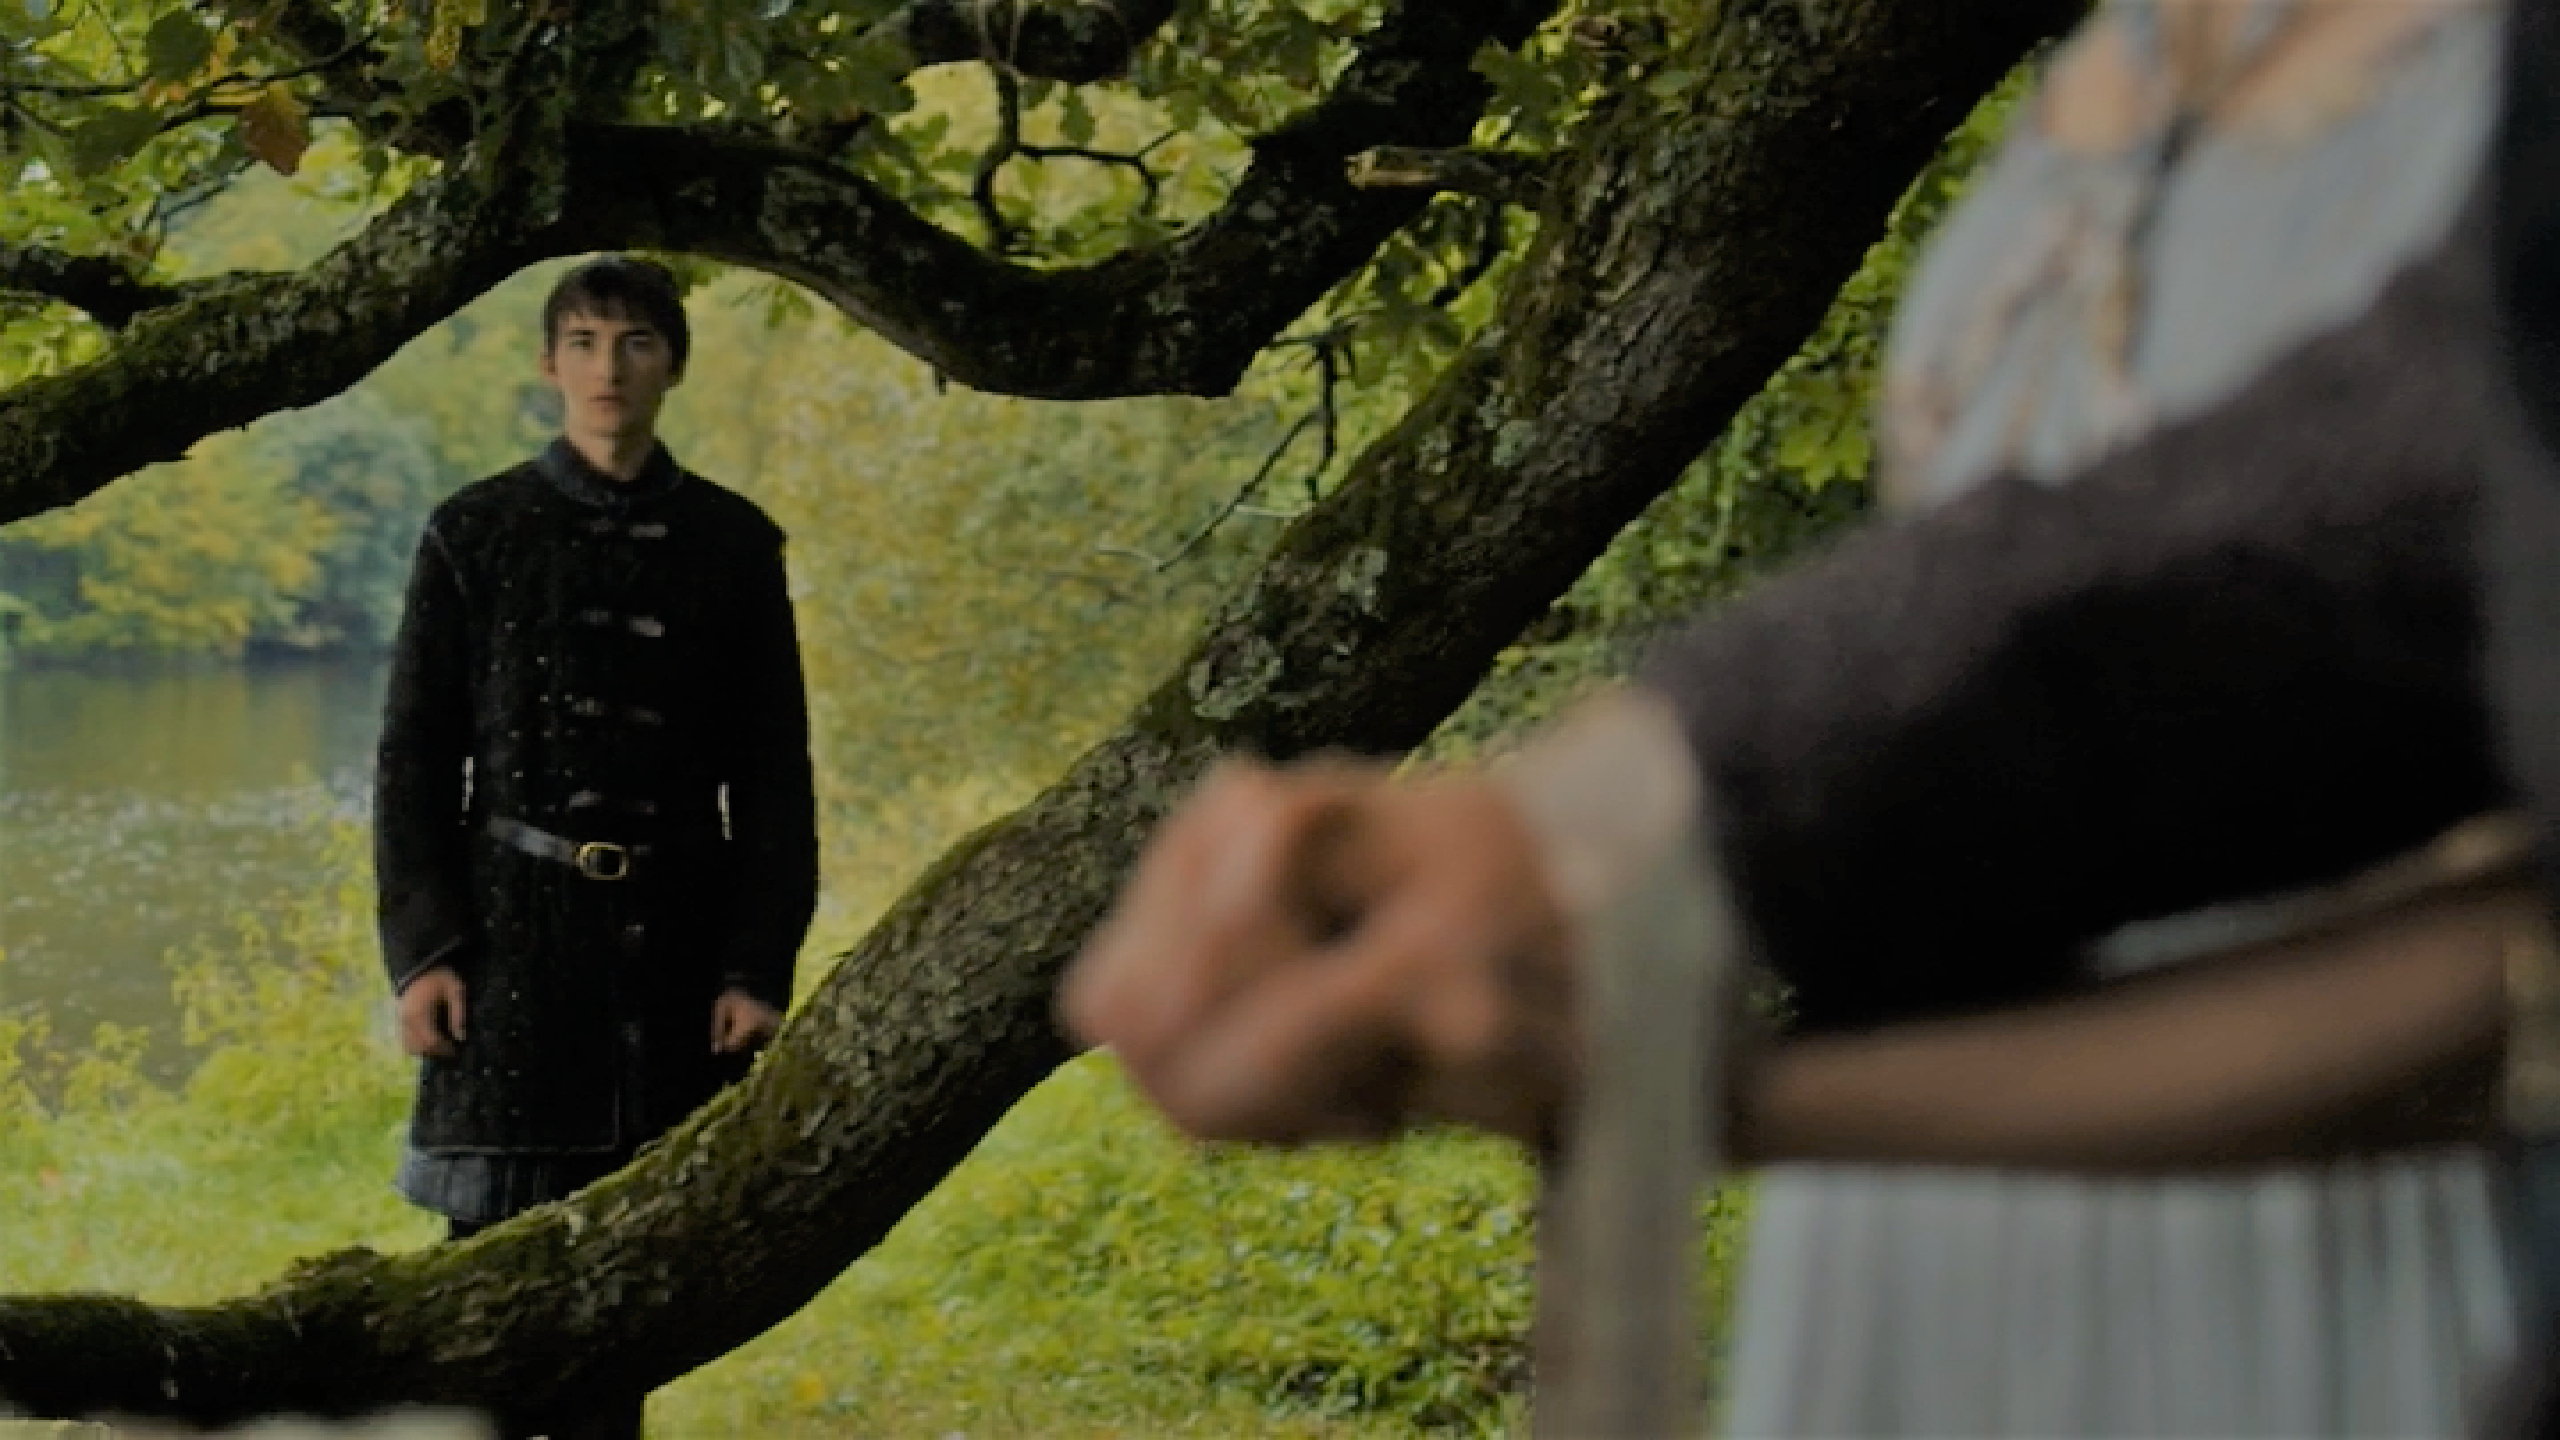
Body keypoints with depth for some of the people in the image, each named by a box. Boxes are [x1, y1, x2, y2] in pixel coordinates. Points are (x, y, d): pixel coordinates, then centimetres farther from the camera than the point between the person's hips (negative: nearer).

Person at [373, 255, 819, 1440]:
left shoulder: (734, 544, 6)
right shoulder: (476, 533, 2)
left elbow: (775, 777, 6)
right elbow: (414, 757, 2)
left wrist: (758, 967, -2)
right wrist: (421, 951, -7)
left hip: (675, 936, 2)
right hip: (516, 929, -2)